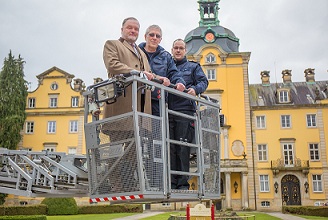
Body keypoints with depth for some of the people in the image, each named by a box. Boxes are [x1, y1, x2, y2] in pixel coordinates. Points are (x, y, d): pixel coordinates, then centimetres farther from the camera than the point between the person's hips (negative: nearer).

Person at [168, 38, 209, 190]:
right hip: (168, 111, 3)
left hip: (185, 109, -2)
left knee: (183, 148, -8)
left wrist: (196, 89, -14)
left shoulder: (193, 66, 20)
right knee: (170, 148, -2)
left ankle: (182, 184, -5)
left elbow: (204, 81, 6)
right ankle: (171, 183, 1)